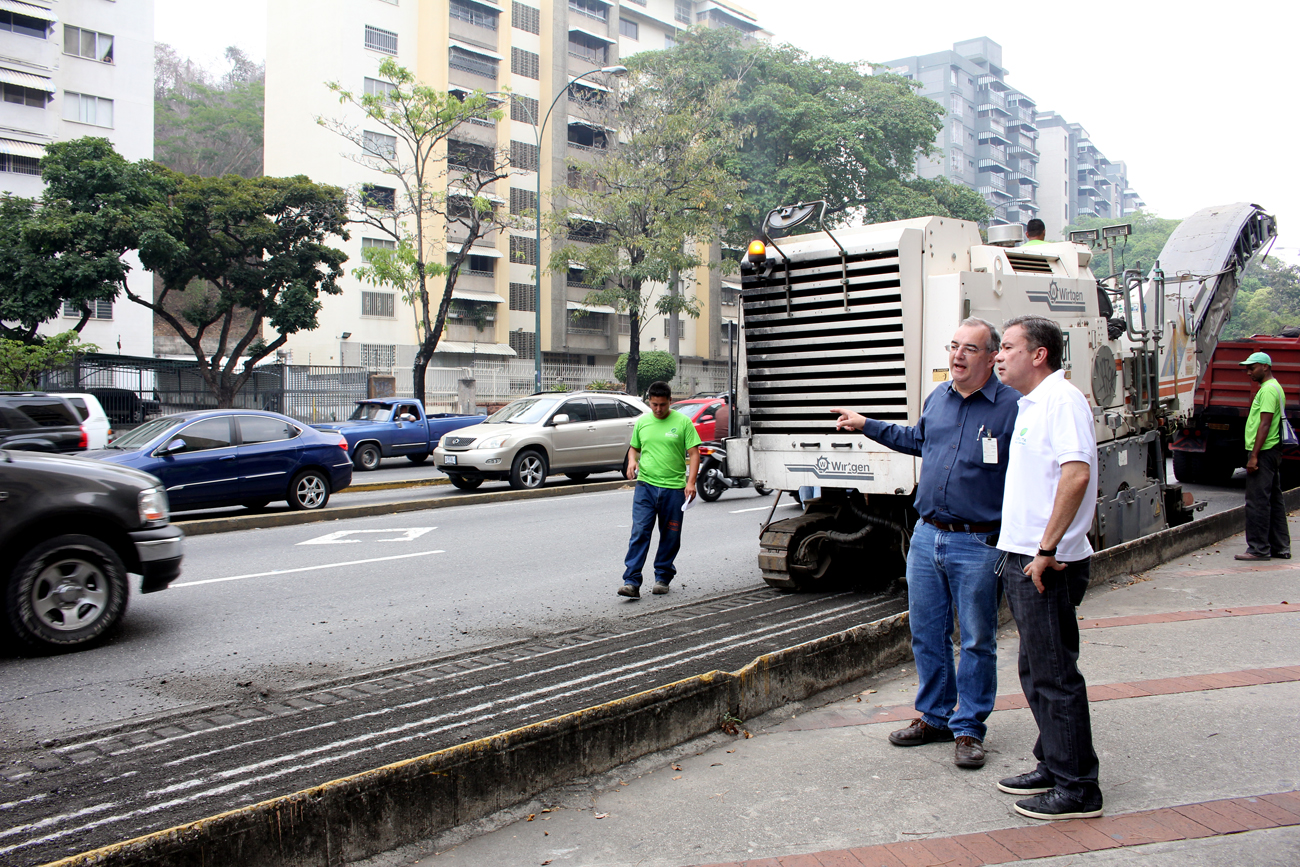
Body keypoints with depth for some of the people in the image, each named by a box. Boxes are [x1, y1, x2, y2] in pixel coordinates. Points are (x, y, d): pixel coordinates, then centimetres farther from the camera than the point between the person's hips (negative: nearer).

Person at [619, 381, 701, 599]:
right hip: (645, 485, 1)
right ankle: (631, 581, -10)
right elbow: (634, 448, 22)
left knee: (670, 536, 9)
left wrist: (691, 482, -13)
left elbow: (694, 453, -3)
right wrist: (632, 460, -2)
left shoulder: (683, 422, -1)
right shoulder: (642, 422, 10)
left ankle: (663, 577, 25)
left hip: (674, 488, -1)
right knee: (639, 532, -9)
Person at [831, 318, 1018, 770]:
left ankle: (969, 729, 19)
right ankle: (934, 716, 29)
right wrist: (866, 425, 30)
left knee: (976, 641, 5)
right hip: (927, 535, 6)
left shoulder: (1012, 407, -9)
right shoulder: (937, 397, 10)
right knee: (926, 633, 13)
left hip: (977, 545, -6)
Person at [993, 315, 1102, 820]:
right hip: (1022, 558, 10)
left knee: (1056, 674, -2)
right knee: (1036, 671, 17)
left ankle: (1077, 789, 9)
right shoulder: (1030, 404, 17)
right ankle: (1053, 767, 30)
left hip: (1047, 565, -10)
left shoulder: (1062, 399, -14)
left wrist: (1047, 549, -24)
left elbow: (1077, 475, -26)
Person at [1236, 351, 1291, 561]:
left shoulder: (1268, 390, -14)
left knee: (1257, 501, -8)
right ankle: (1280, 548, 18)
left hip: (1263, 452, -11)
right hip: (1273, 451, 11)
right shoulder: (1275, 388, 19)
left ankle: (1258, 548, -6)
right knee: (1274, 500, 13)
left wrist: (1254, 456, -22)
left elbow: (1265, 424, -20)